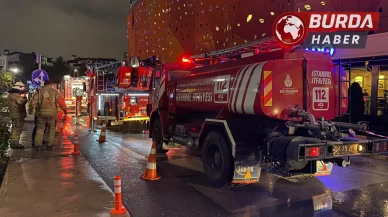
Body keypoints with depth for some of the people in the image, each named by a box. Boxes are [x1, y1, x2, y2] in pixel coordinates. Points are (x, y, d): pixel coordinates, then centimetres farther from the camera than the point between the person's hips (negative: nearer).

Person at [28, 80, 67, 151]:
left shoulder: (39, 92, 6)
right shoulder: (54, 91, 0)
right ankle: (49, 145, 11)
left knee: (40, 129, 11)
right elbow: (61, 101, -4)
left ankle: (38, 145, 6)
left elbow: (33, 102, 3)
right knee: (51, 129, 12)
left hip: (41, 113, 1)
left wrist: (30, 110, 16)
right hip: (52, 113, -1)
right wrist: (65, 110, 6)